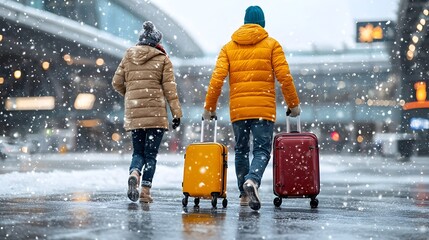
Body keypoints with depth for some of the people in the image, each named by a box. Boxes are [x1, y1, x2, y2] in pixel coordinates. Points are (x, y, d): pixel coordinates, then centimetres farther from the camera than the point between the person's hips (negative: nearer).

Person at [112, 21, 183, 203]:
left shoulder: (128, 57, 11)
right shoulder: (162, 59, 2)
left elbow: (117, 82, 12)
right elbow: (169, 87, -3)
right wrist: (176, 112, -2)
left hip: (133, 112, 3)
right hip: (156, 112, -3)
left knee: (138, 152, 11)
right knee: (151, 153, 4)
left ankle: (134, 174, -18)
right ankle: (146, 191, 0)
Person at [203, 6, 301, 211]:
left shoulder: (229, 47, 9)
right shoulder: (272, 44, 4)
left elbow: (217, 79, 0)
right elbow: (284, 76, -4)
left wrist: (209, 107, 6)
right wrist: (293, 104, 4)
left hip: (237, 109, 2)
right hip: (264, 109, -2)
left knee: (241, 151, 16)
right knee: (262, 150, 0)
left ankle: (244, 194, 18)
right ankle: (252, 180, -28)